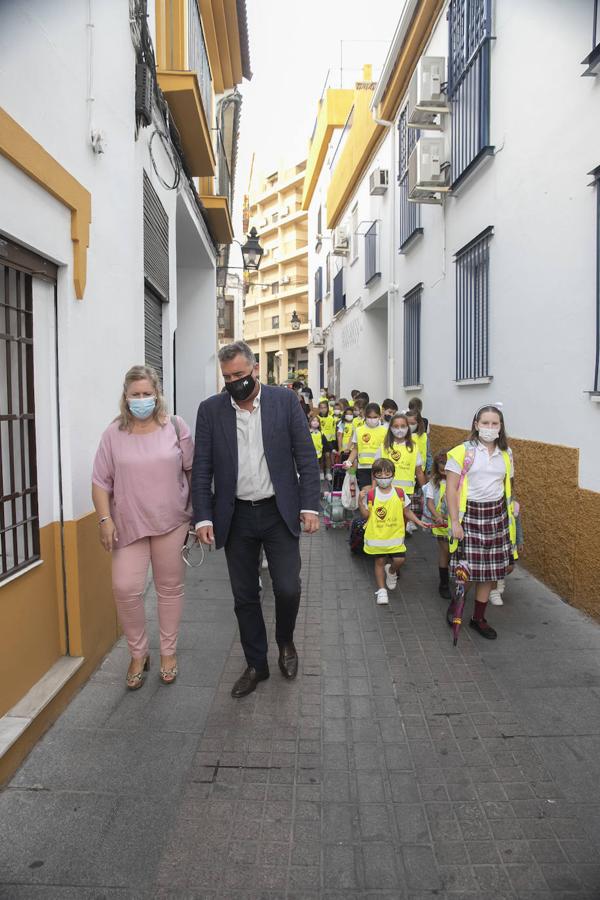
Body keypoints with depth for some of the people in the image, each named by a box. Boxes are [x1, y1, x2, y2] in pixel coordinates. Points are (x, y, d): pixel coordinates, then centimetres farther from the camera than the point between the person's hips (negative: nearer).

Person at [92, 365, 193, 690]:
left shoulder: (176, 426, -2)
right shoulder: (114, 434, 0)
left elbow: (192, 470, 4)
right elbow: (101, 482, 2)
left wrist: (198, 510, 4)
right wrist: (105, 520, -7)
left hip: (170, 521, 0)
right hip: (128, 524, 1)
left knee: (170, 587, 10)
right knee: (125, 588, -6)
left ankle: (168, 653, 28)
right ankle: (138, 654, 18)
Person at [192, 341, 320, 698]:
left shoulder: (285, 400, -3)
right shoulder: (211, 409, 0)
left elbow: (306, 457, -2)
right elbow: (202, 468, 1)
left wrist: (310, 506, -9)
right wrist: (203, 517, -6)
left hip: (279, 512, -1)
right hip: (236, 517, 2)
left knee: (288, 588, -5)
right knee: (244, 596, 10)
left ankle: (285, 640, 28)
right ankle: (256, 664, 29)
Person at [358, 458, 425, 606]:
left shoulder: (400, 493, -2)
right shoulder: (370, 494, -8)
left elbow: (407, 512, 6)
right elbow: (366, 515, -6)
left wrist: (418, 521, -6)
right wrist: (360, 501, -20)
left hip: (395, 535, 1)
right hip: (376, 537, -1)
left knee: (399, 560, -5)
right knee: (379, 562, 9)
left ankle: (391, 572, 31)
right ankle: (381, 590, 22)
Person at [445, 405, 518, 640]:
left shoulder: (506, 454, 9)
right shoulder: (463, 452, -7)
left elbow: (507, 487, 17)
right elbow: (451, 489, -8)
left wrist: (510, 514, 12)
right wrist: (454, 521, -13)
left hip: (496, 514, 5)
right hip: (469, 513, -4)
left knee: (491, 568, 7)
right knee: (467, 568, -3)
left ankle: (478, 618, 23)